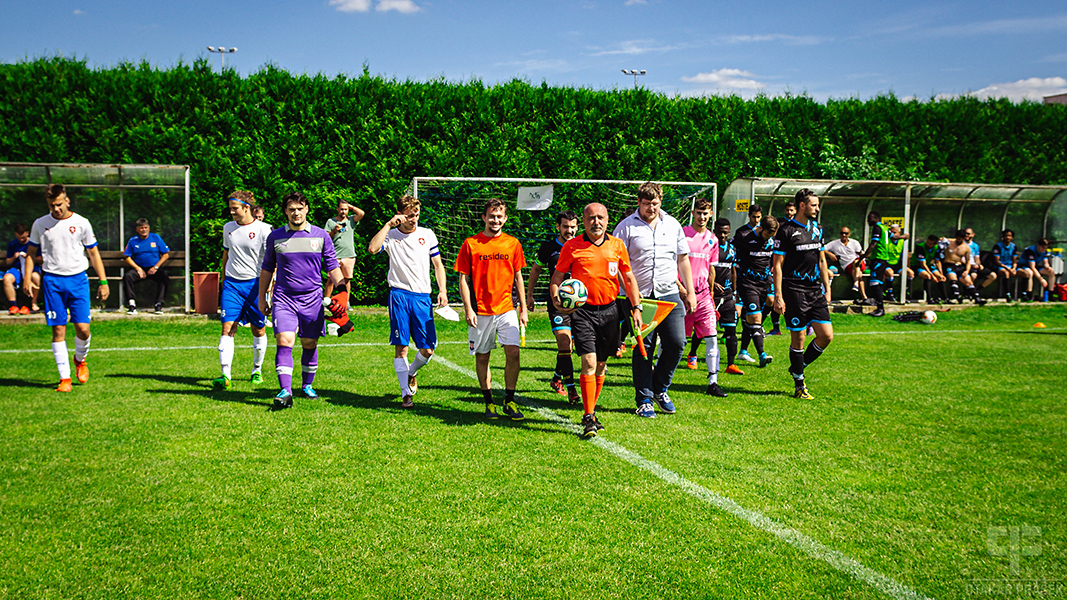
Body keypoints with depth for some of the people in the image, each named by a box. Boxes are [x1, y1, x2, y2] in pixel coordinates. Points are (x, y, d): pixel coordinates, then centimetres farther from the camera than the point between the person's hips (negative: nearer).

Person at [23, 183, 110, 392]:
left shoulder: (81, 223, 3)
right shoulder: (40, 224, 5)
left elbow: (94, 253, 9)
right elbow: (31, 253, 14)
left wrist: (103, 281, 5)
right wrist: (27, 278, 1)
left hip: (78, 279, 0)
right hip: (52, 281, 1)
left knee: (82, 328, -7)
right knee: (58, 330, -2)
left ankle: (80, 359, 25)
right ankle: (65, 378, 4)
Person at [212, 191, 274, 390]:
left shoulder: (263, 229, -6)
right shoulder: (228, 228, 9)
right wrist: (223, 281, 20)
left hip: (255, 283, -3)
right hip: (231, 283, 3)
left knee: (258, 330, 8)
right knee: (227, 328, -9)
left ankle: (257, 370, 28)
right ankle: (226, 375, -12)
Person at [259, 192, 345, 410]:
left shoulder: (321, 235, 3)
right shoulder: (275, 237, 5)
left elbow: (332, 267, 7)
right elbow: (267, 268, 15)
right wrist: (262, 298, 15)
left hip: (312, 299, 1)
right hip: (283, 299, 0)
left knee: (310, 344, 9)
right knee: (284, 342, -14)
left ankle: (307, 385, 28)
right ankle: (285, 392, -17)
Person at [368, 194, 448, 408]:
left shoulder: (427, 234, 10)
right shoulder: (391, 235, 3)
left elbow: (438, 264, 14)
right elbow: (372, 248, -17)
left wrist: (442, 291, 3)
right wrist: (388, 224, -13)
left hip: (423, 296, 2)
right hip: (399, 294, -2)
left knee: (428, 350, 0)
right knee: (401, 347, -3)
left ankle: (411, 373, 31)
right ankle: (406, 392, 7)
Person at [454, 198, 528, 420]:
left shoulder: (513, 244, 6)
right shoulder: (470, 244, 0)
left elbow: (518, 277, 13)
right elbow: (463, 279, 1)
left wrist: (523, 309, 9)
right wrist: (468, 309, -7)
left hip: (506, 309, 1)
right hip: (480, 312, -1)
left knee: (513, 352, -11)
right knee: (482, 356, 7)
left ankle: (509, 402, 4)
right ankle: (489, 402, 23)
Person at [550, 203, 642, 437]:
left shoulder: (617, 245, 7)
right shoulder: (571, 247, -1)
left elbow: (629, 278, 14)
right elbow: (557, 277, 4)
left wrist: (636, 307, 8)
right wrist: (556, 298, -14)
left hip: (609, 310, 3)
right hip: (582, 310, -3)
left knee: (600, 365, 10)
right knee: (589, 363, -13)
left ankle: (591, 411, 27)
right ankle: (589, 418, -8)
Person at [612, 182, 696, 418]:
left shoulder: (673, 224, 11)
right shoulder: (626, 227, 0)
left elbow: (683, 259, 17)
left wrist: (689, 292, 13)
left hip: (670, 295, 3)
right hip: (640, 297, -3)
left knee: (676, 343, -3)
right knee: (643, 348, 0)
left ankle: (660, 388, 19)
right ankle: (644, 399, 11)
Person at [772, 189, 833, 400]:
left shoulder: (817, 229, 14)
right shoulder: (786, 230, -6)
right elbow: (778, 264, -8)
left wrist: (827, 289, 16)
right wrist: (778, 296, -13)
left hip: (815, 290, 6)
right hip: (794, 291, -6)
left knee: (826, 335, 0)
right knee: (797, 338, -1)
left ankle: (799, 366, 22)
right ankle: (799, 385, 11)